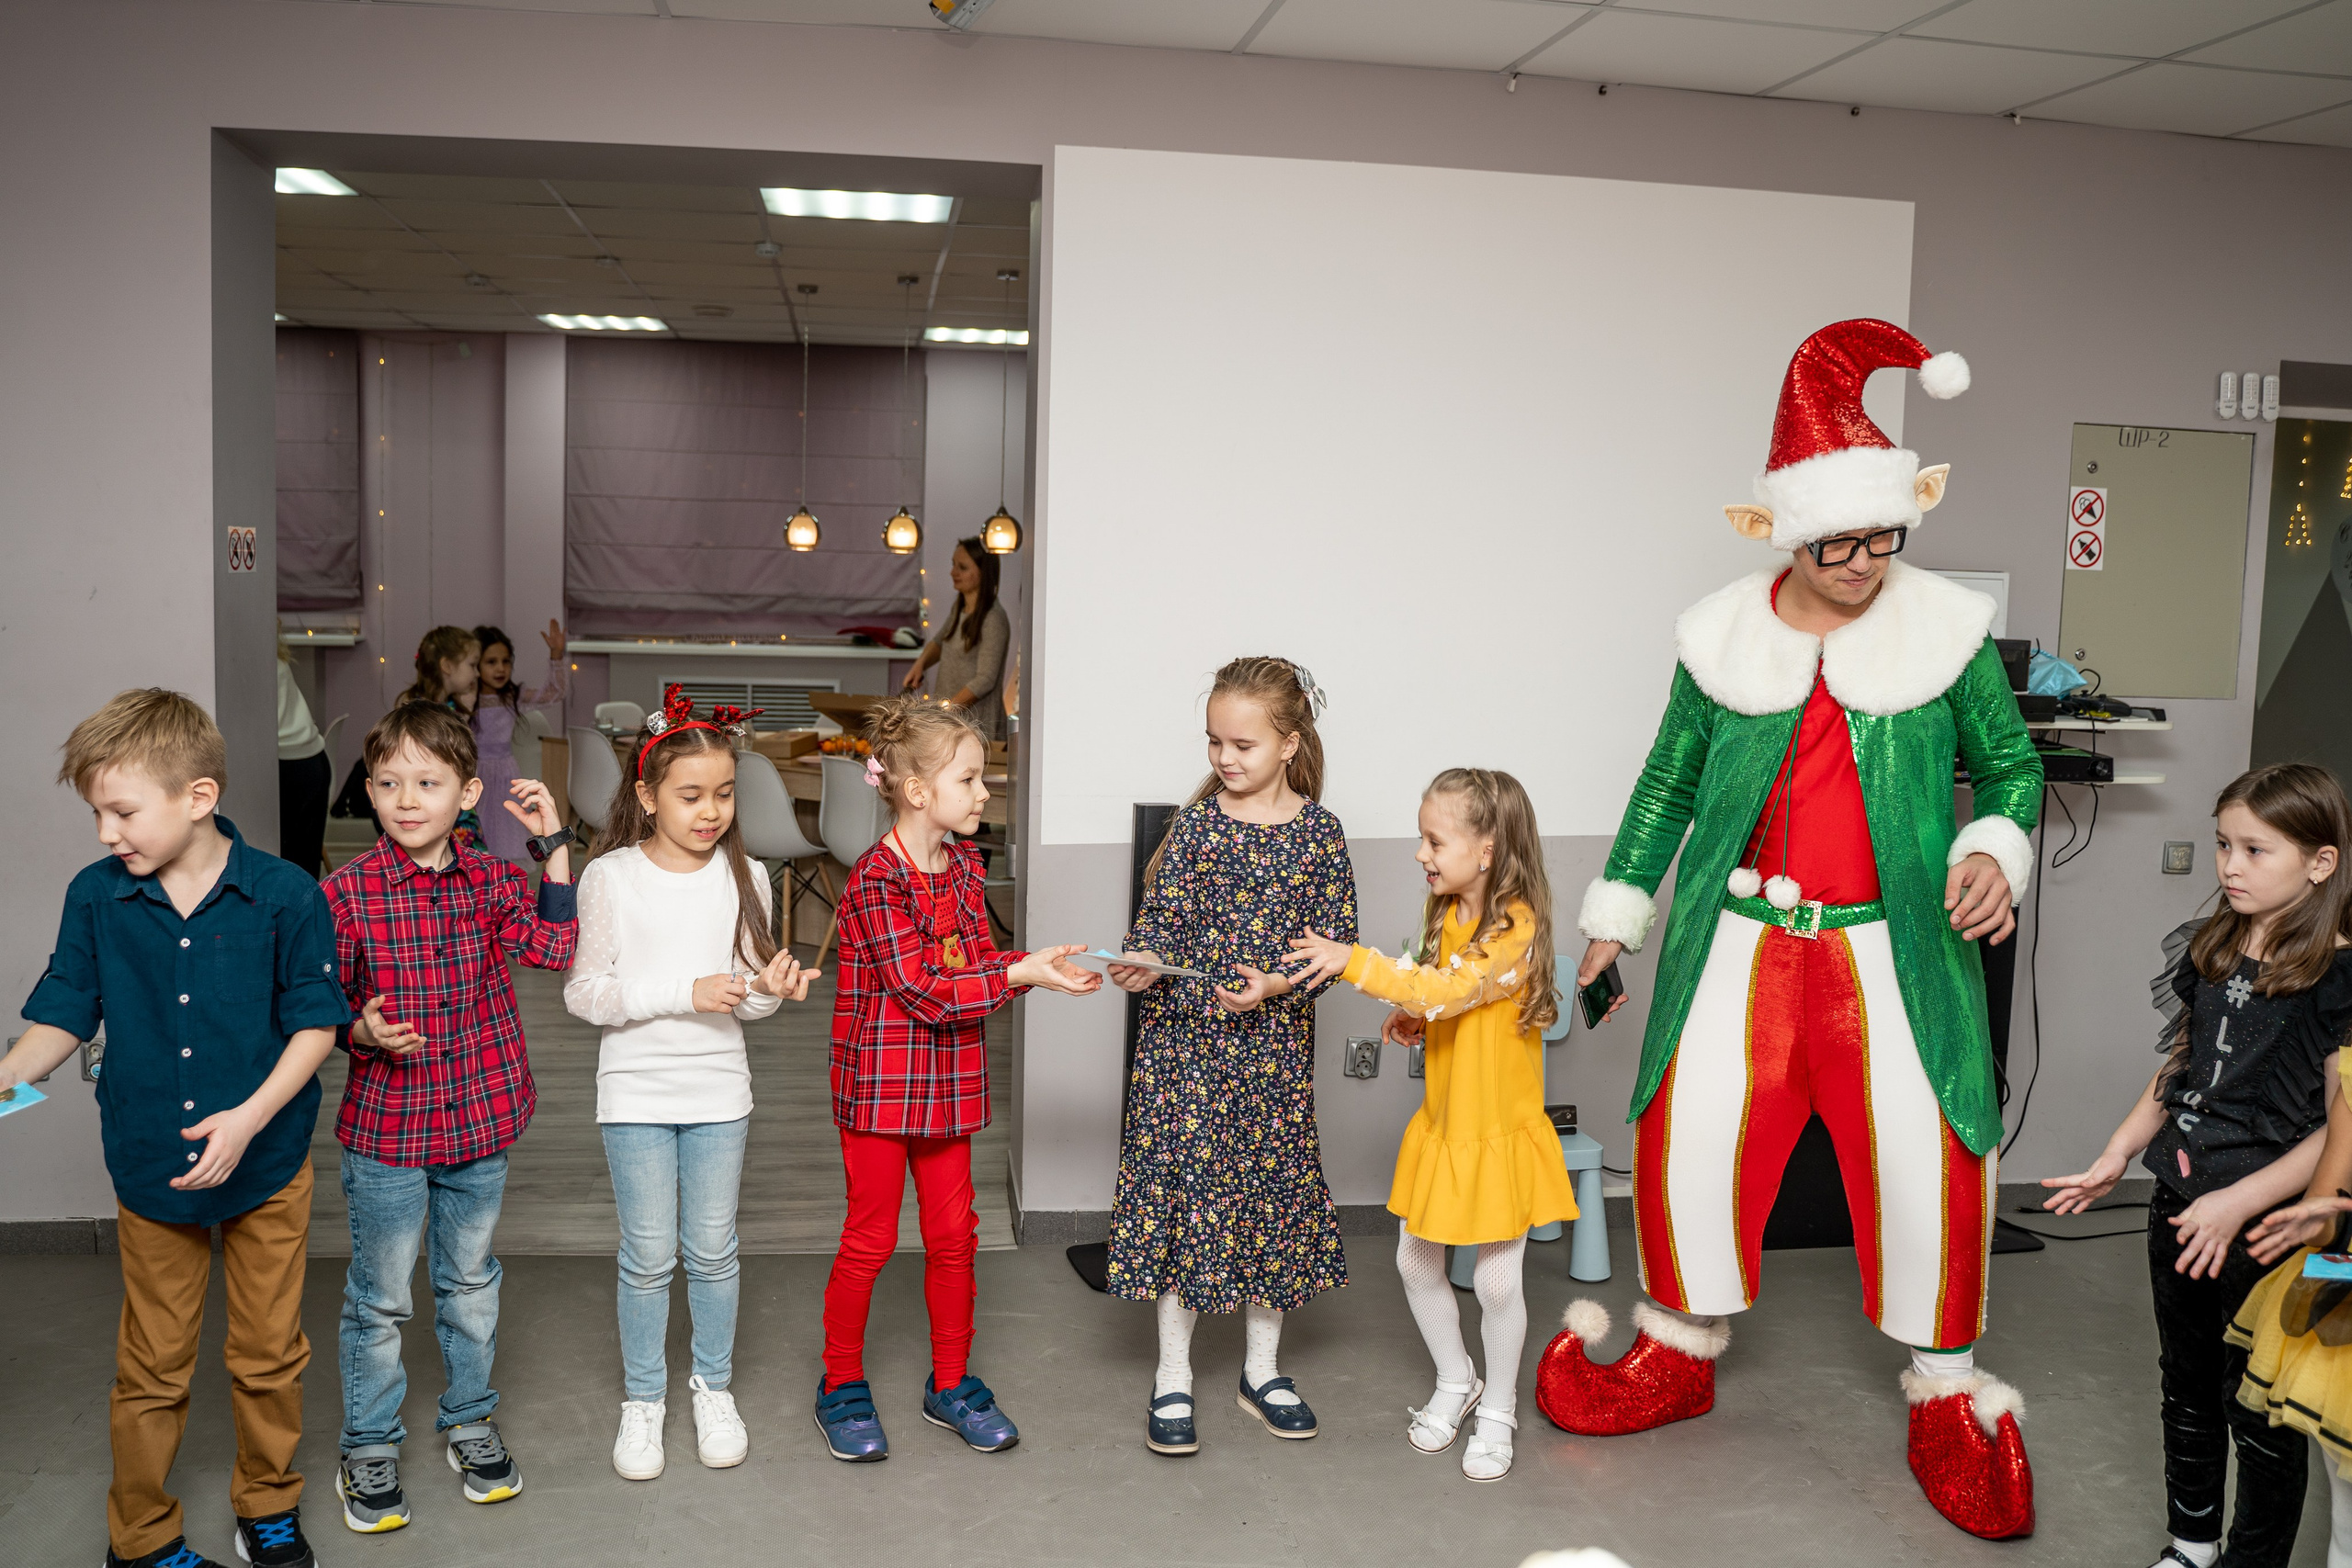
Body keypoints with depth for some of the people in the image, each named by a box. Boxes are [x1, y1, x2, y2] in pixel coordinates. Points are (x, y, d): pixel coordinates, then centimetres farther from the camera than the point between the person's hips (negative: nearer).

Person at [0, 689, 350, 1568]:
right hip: (150, 1168, 2)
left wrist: (248, 1117, -20)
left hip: (267, 1166, -1)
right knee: (150, 1370, 14)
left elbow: (314, 1024, -9)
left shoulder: (285, 896, -14)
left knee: (267, 1357, 14)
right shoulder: (96, 897, -6)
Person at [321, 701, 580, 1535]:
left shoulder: (491, 879, -1)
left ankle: (469, 1419, 38)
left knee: (470, 1283, 19)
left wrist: (554, 843, -12)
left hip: (480, 1124, 3)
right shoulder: (347, 893, -11)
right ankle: (369, 1449, 29)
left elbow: (554, 947, -13)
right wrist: (362, 1030, -24)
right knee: (380, 1299, 10)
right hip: (386, 1130, -3)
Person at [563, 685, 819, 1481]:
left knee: (713, 1250, 10)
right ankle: (642, 1399, 24)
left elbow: (746, 997, 6)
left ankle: (714, 1387, 30)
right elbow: (585, 991, -11)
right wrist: (688, 992, -20)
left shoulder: (744, 876, 0)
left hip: (718, 1090, 2)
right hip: (636, 1090, -2)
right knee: (649, 1255, 5)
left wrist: (770, 987, -18)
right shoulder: (610, 877, -9)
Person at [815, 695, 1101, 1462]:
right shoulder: (876, 879, -20)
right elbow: (922, 991, -23)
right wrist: (1020, 974, -22)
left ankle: (951, 1383, 29)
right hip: (881, 1084, -7)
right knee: (869, 1241, 6)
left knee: (953, 1234, 14)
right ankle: (842, 1385, 25)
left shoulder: (964, 867, 5)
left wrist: (1038, 963, -6)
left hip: (948, 1084, 7)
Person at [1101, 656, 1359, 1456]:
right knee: (1178, 1187, 2)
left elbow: (1336, 944, -2)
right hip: (1184, 1038, 0)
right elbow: (1158, 918, 0)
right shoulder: (1196, 823, -1)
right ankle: (1172, 1378, 17)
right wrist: (1141, 964, -20)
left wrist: (1277, 984, -17)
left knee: (1271, 1192, 9)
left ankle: (1262, 1370, 28)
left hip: (1272, 1045, 0)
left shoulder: (1318, 834, -3)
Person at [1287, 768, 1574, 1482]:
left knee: (1496, 1279, 3)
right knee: (1415, 1261, 12)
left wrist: (1353, 961, -36)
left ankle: (1498, 1409, 25)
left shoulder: (1515, 927, -23)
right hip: (1441, 1125, 7)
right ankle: (1455, 1382, 35)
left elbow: (1448, 991, -36)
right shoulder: (1447, 913, 3)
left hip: (1501, 1131, -7)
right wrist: (1414, 1021, -1)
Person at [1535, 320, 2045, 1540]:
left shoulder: (1947, 629, -1)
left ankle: (1947, 1394, 22)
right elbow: (1668, 782, 11)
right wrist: (1615, 915, 12)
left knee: (1929, 1154, -3)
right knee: (1690, 1134, 1)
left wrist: (1995, 852, -9)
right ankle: (1682, 1349, 27)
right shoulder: (1723, 636, 1)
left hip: (1894, 945, -1)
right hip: (1743, 939, 1)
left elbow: (2011, 767, 11)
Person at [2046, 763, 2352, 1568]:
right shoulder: (2214, 952, 5)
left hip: (2265, 1225, -7)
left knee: (2258, 1410, 6)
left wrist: (2238, 1202, -22)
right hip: (2181, 1206, 7)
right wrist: (2114, 1159, 11)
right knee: (2186, 1385, 19)